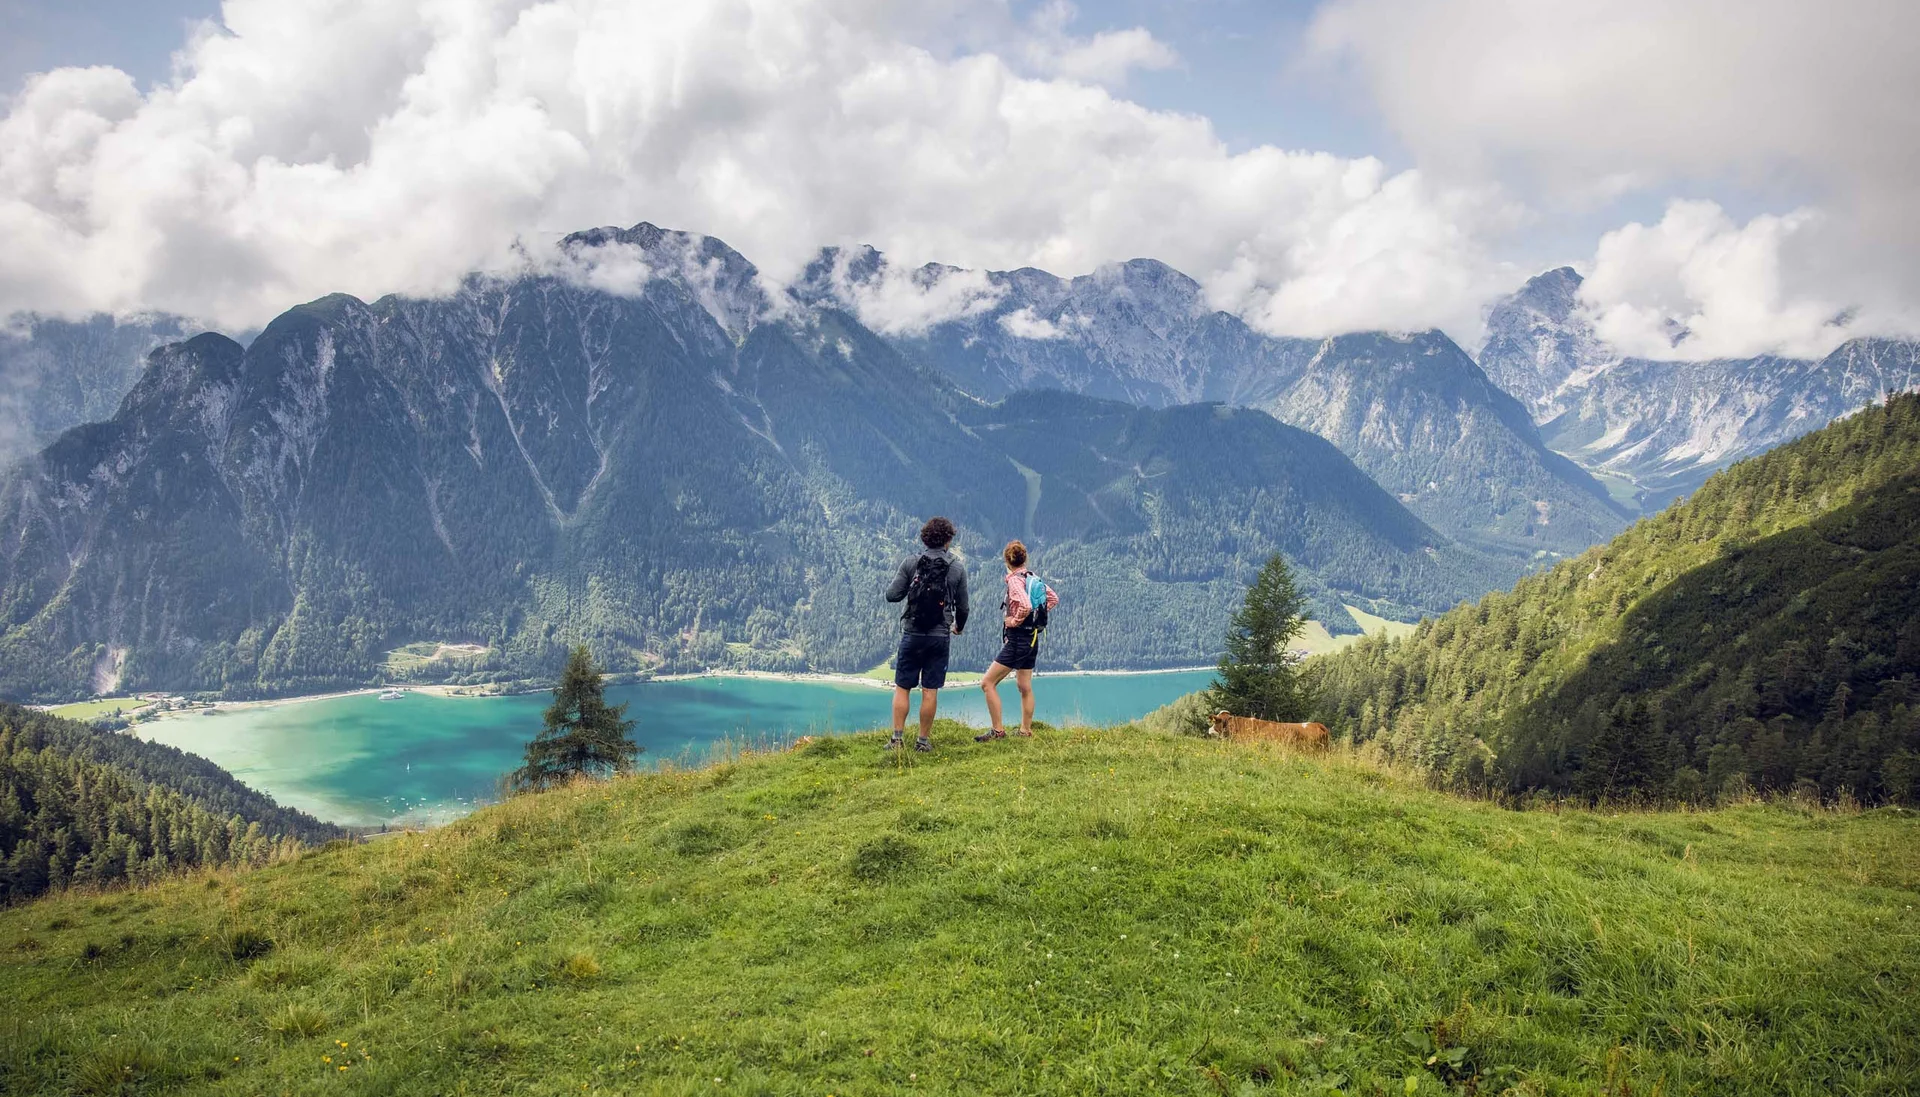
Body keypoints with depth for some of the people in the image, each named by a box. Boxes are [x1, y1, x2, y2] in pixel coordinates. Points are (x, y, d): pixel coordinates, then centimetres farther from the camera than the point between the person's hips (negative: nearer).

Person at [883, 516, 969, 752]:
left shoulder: (911, 563, -3)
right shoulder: (957, 568, 0)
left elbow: (892, 595, -6)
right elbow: (962, 606, 7)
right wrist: (959, 626, 27)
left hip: (912, 634, 0)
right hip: (940, 636, 0)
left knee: (902, 688, 7)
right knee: (930, 690, 5)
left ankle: (897, 738, 4)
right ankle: (923, 740, 10)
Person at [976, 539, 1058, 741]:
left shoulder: (1015, 580, -16)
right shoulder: (1034, 579, 9)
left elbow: (1025, 606, -32)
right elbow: (1054, 599, 20)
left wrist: (1015, 621, -16)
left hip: (1017, 639, -9)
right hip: (1032, 639, 9)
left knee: (988, 683, -6)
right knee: (1025, 687, 17)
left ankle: (998, 730, -7)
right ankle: (1026, 730, 23)